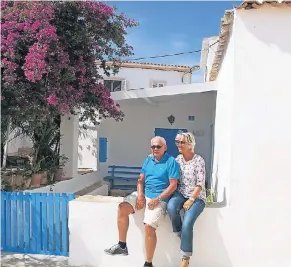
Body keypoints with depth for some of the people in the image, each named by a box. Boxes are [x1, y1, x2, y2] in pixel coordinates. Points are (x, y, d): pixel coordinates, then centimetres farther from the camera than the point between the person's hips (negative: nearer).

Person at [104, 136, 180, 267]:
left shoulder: (171, 162, -8)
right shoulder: (148, 160, 11)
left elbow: (173, 185, -12)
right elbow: (141, 180, 11)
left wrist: (158, 199, -18)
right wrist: (140, 195, -7)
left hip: (159, 199, -6)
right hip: (144, 194, 6)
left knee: (149, 226, -22)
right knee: (122, 208, -14)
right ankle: (122, 245, -1)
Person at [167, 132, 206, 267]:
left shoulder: (199, 160, -9)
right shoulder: (178, 159, 5)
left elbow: (200, 184, -13)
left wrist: (190, 200, -19)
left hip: (197, 196, -4)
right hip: (181, 193, 4)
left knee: (187, 223, -25)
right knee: (171, 207, -31)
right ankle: (181, 235, -4)